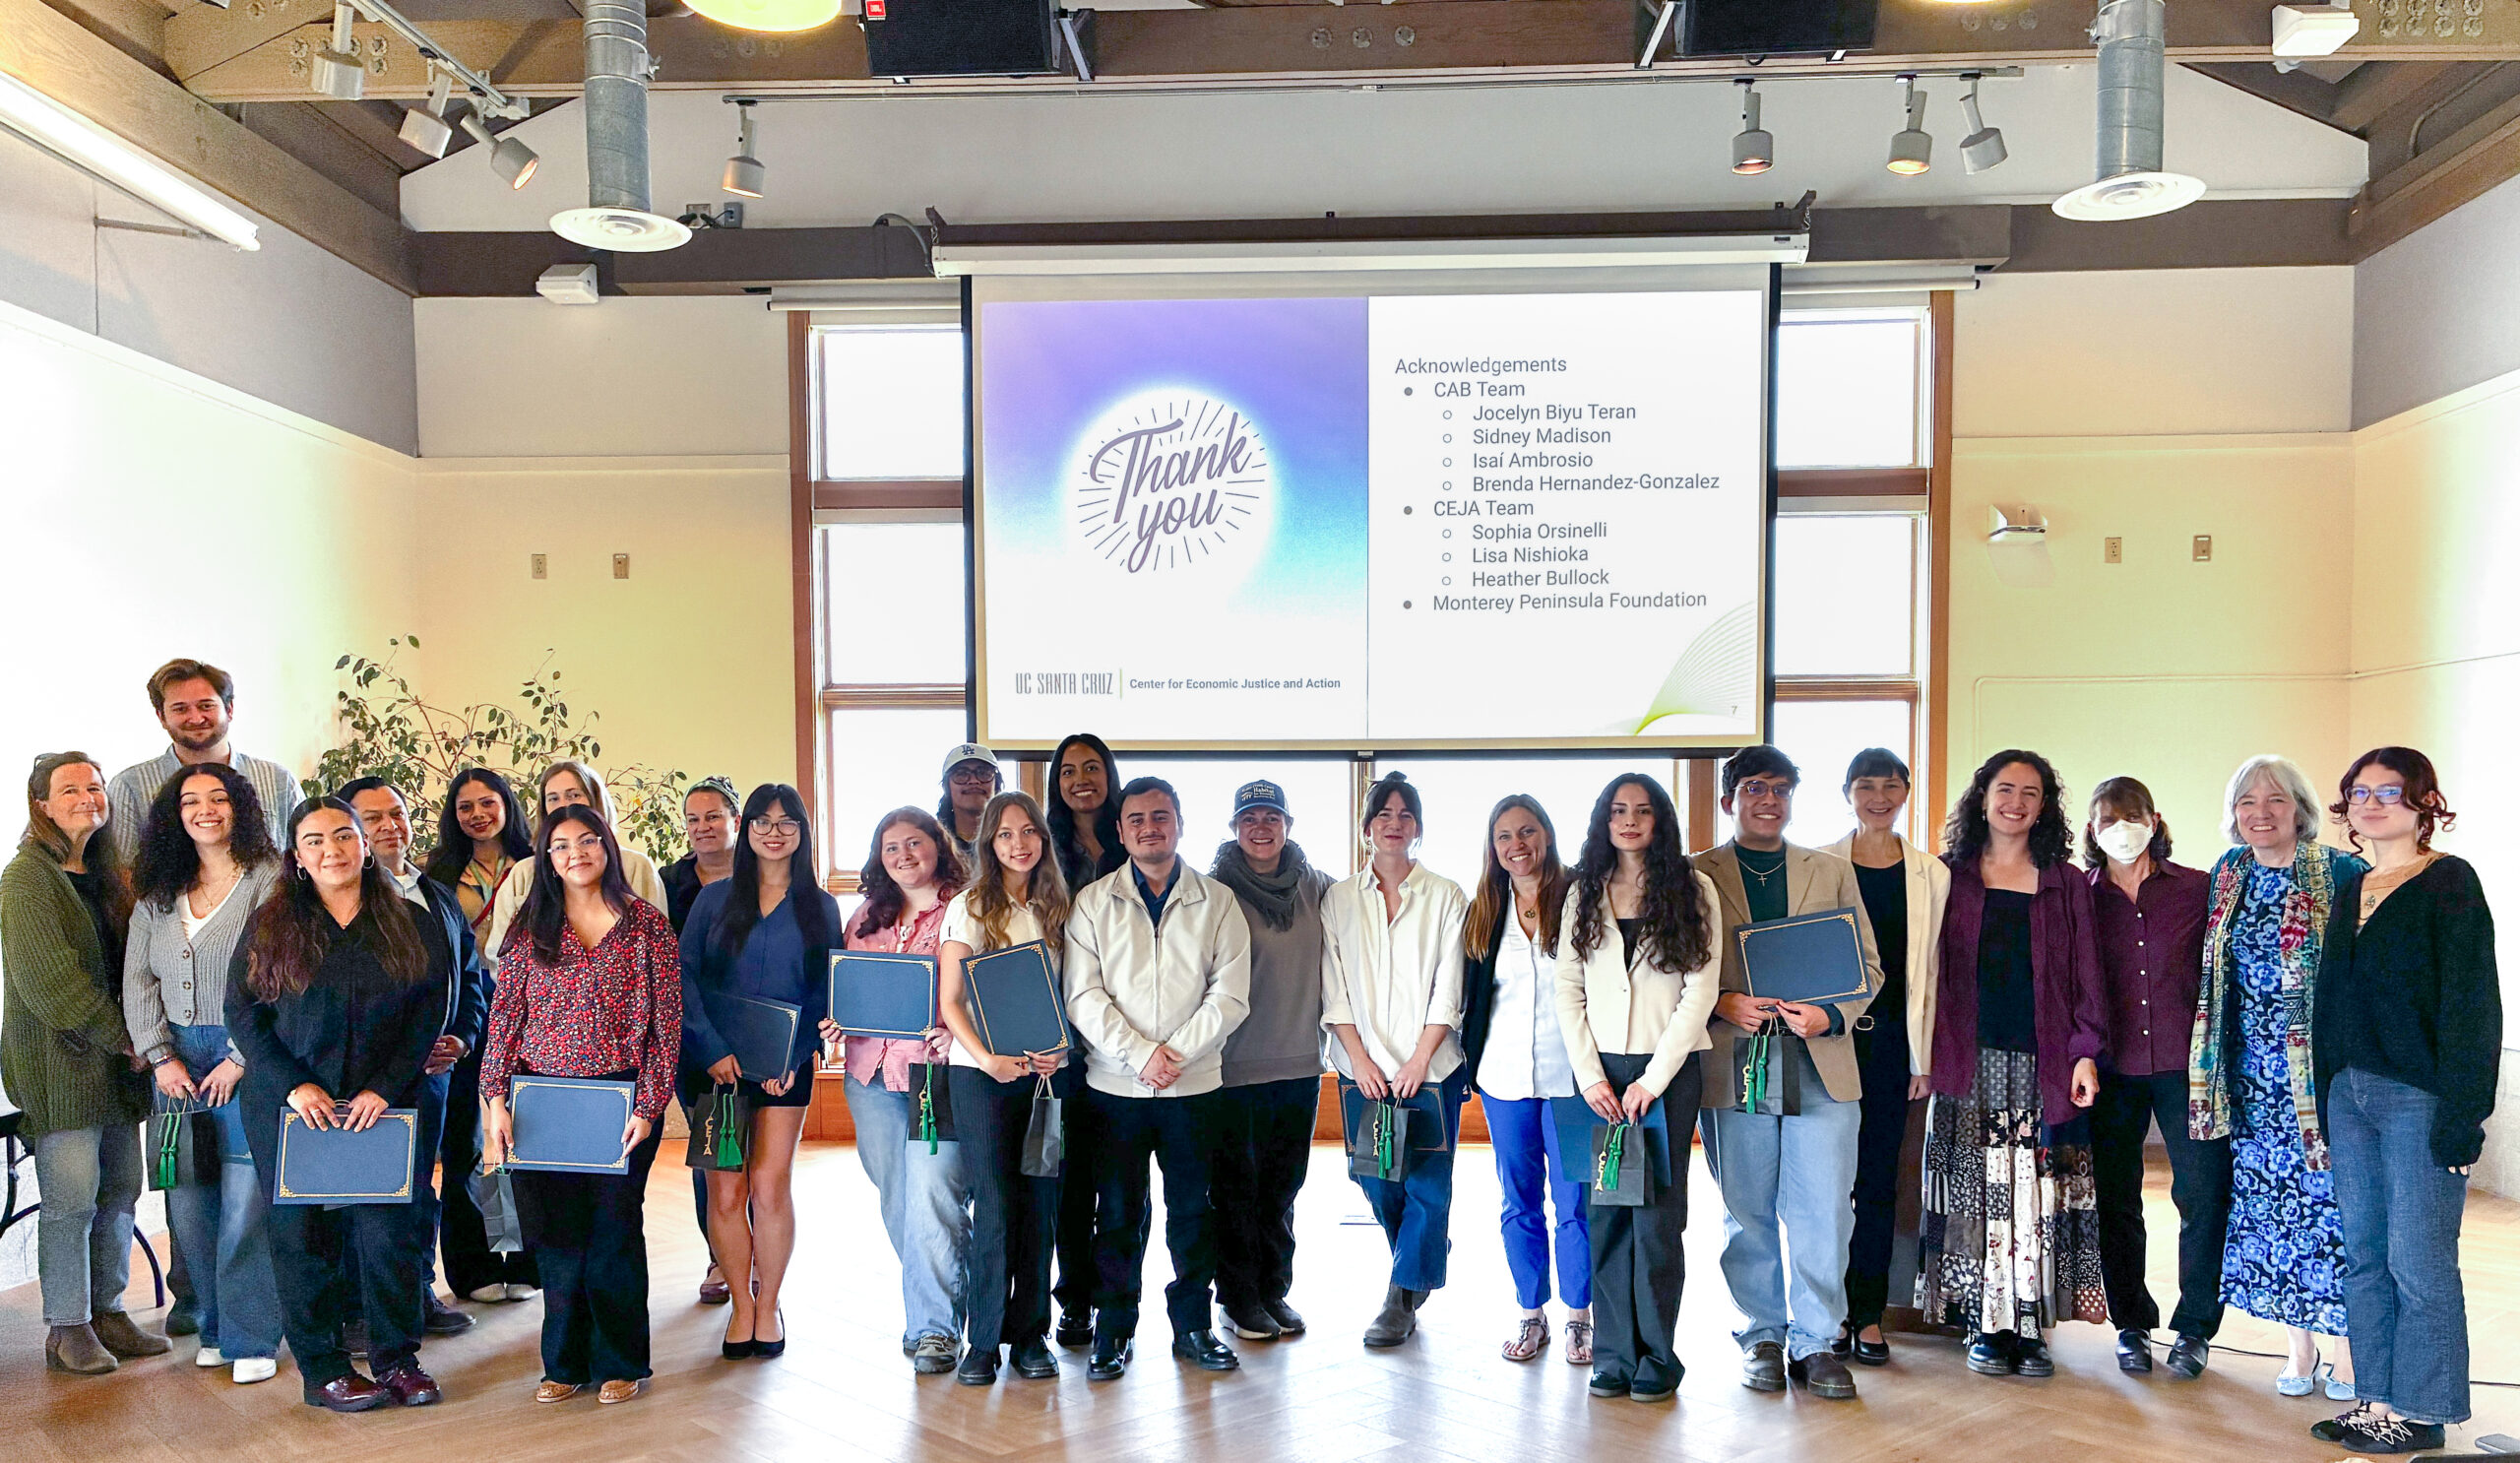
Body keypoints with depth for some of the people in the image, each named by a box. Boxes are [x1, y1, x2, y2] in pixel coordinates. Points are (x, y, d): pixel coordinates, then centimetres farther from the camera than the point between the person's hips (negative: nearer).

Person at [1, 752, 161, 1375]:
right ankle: (66, 1328, 6)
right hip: (58, 1060, -7)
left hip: (116, 1058, 7)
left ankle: (106, 1312, 18)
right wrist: (121, 1038, -13)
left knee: (120, 1187, 8)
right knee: (72, 1196, -5)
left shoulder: (108, 875, 15)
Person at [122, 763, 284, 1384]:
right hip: (178, 1058, 5)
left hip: (247, 1059, -5)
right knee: (188, 1202, 5)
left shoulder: (270, 880, -5)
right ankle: (215, 1327, 19)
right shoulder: (158, 892, 12)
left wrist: (239, 1060, -11)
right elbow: (138, 979, 11)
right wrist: (160, 1056, 0)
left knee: (245, 1199, -5)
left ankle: (250, 1337, 6)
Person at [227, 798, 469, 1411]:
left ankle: (397, 1356, 13)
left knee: (390, 1230, -2)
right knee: (304, 1234, 4)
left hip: (389, 1107, 0)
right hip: (293, 1109, 0)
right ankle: (322, 1368, 16)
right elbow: (242, 1011, 1)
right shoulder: (270, 926, 5)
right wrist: (294, 1084, -11)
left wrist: (386, 1088, -10)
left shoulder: (414, 928, 4)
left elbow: (431, 1014, 1)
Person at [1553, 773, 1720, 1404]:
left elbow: (1700, 991, -3)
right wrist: (1590, 1075, -4)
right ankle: (1613, 1356, 9)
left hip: (1669, 1068, -2)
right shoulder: (1584, 893, 10)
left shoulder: (1692, 889, 2)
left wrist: (1653, 1078, -9)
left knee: (1658, 1214, -2)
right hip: (1598, 1070, 2)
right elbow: (1568, 990, 7)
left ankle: (1656, 1358, 8)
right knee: (1606, 1213, 2)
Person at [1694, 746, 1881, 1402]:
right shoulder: (1697, 875, 8)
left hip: (1821, 1065, 1)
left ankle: (1815, 1343, 14)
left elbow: (1867, 965, 11)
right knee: (1748, 1216, 6)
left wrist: (1829, 1015, -7)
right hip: (1733, 1065, -1)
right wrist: (1724, 1004, -13)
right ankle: (1762, 1338, 21)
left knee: (1825, 1213, -1)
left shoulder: (1833, 872, 14)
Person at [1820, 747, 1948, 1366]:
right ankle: (1834, 1311, 10)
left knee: (1879, 1179, 6)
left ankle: (1869, 1314, 15)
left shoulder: (1931, 874, 9)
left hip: (1891, 1039, 2)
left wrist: (1924, 1056, 3)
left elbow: (1929, 971, 8)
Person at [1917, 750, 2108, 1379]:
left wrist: (2086, 1052, -4)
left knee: (2039, 1193, 0)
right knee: (1977, 1192, 2)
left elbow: (2084, 976, 7)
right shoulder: (1950, 877, 7)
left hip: (2044, 1062, 1)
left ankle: (2031, 1326, 10)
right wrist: (1927, 1055, 0)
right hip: (1970, 1061, 0)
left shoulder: (2065, 884, 9)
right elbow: (1931, 971, 6)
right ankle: (1986, 1325, 10)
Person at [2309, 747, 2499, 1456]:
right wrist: (2325, 1102, 13)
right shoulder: (2349, 890, 14)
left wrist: (2460, 1112, -17)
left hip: (2420, 1097, -7)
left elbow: (2471, 1002, -12)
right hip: (2351, 1092, 7)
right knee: (2363, 1255, 10)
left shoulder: (2449, 882, -6)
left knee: (2417, 1260, -1)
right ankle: (2376, 1399, 19)